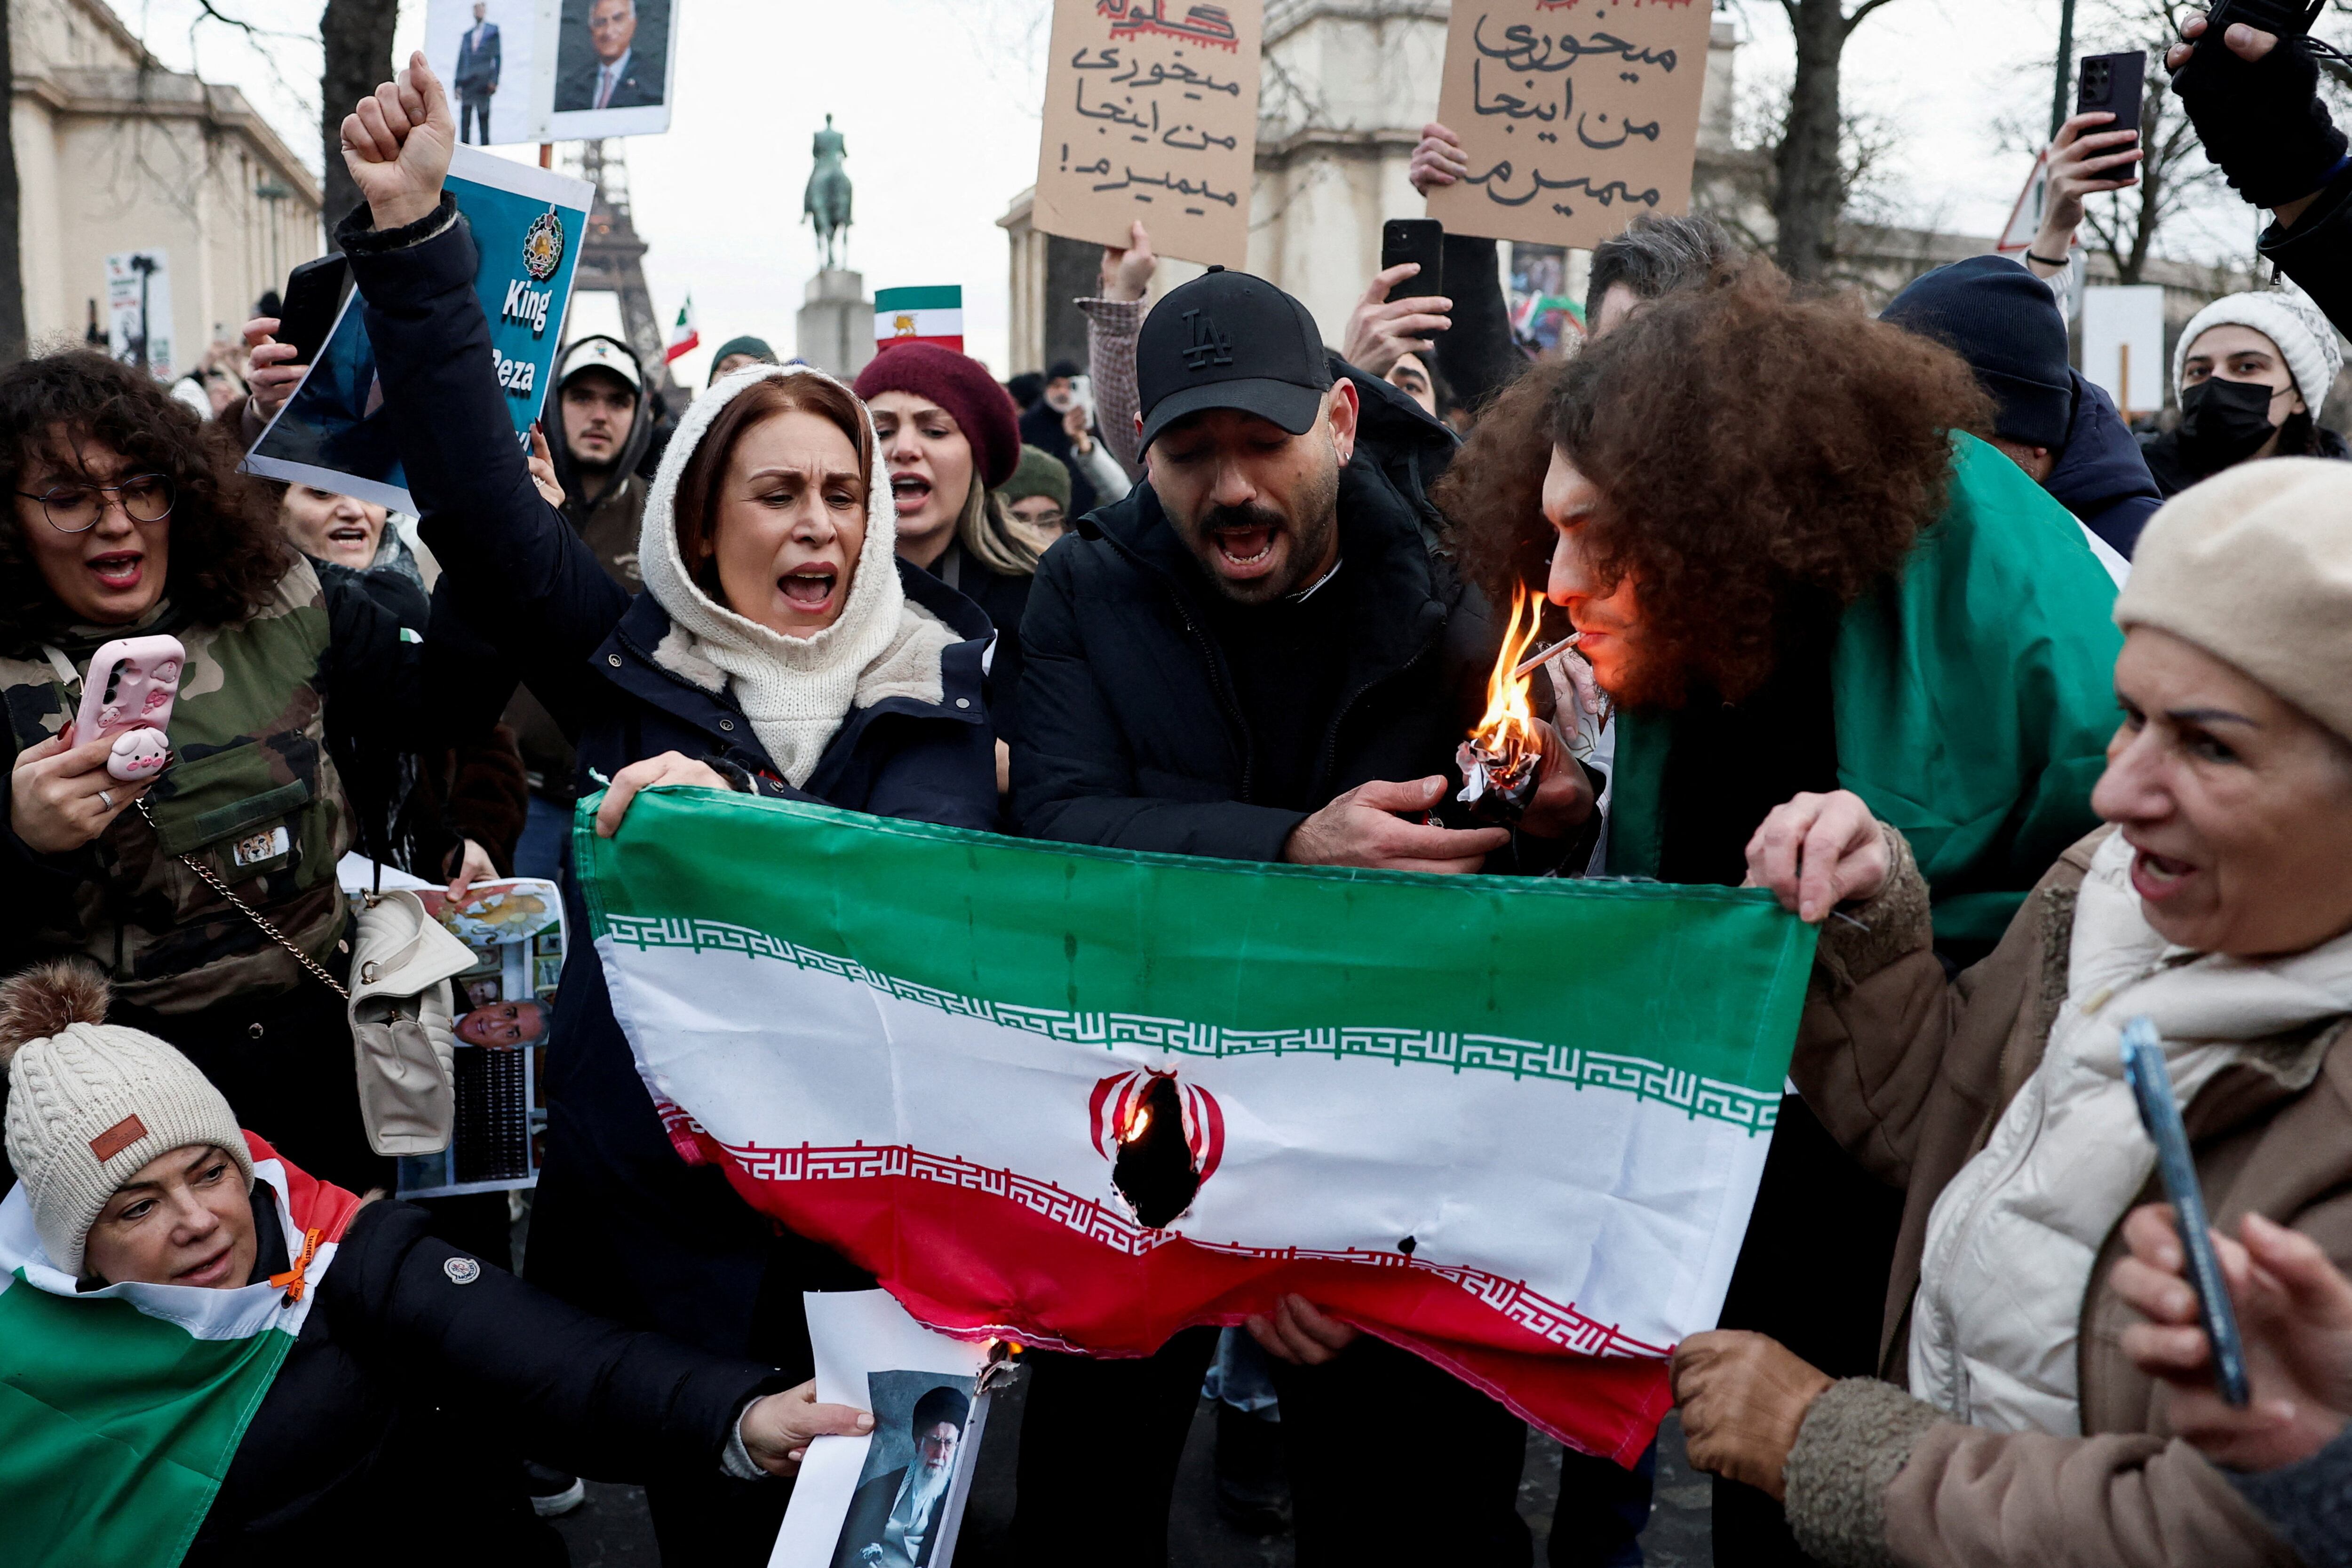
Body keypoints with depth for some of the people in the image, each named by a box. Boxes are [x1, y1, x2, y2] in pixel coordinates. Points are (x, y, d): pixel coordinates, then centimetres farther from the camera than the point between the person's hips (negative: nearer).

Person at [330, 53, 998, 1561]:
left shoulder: (934, 681, -2)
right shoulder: (631, 657, 0)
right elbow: (480, 496, -10)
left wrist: (731, 821, -34)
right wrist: (413, 231, -17)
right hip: (658, 1199, 0)